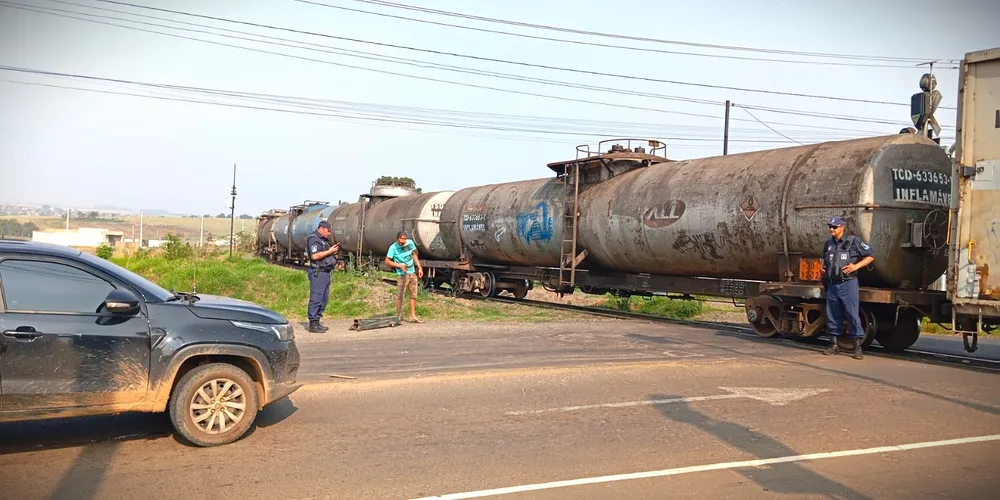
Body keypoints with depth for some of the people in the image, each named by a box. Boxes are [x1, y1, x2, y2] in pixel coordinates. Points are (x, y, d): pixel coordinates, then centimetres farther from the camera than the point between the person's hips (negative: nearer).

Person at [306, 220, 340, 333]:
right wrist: (329, 251, -15)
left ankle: (317, 321, 18)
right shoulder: (313, 239, -10)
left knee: (324, 298, 12)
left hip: (325, 272, 10)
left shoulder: (323, 239, 20)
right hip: (318, 273, -10)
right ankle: (313, 324, -6)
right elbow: (315, 256, -21)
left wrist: (333, 251, 9)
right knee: (316, 298, -8)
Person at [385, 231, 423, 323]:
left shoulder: (410, 243, -1)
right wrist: (399, 265, -19)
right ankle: (398, 316, 6)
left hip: (412, 273, 6)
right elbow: (387, 262, -11)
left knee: (413, 295, 10)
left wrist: (419, 267, 10)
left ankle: (412, 316, 18)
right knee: (400, 296, -2)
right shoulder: (393, 248, -14)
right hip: (402, 275, -6)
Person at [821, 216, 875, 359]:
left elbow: (871, 256, -4)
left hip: (848, 284, -6)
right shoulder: (829, 243, 13)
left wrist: (856, 266, -15)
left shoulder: (853, 241, -5)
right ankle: (835, 344, 18)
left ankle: (857, 346, -2)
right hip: (832, 284, 6)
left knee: (853, 315, -6)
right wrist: (823, 268, 11)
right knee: (833, 315, 8)